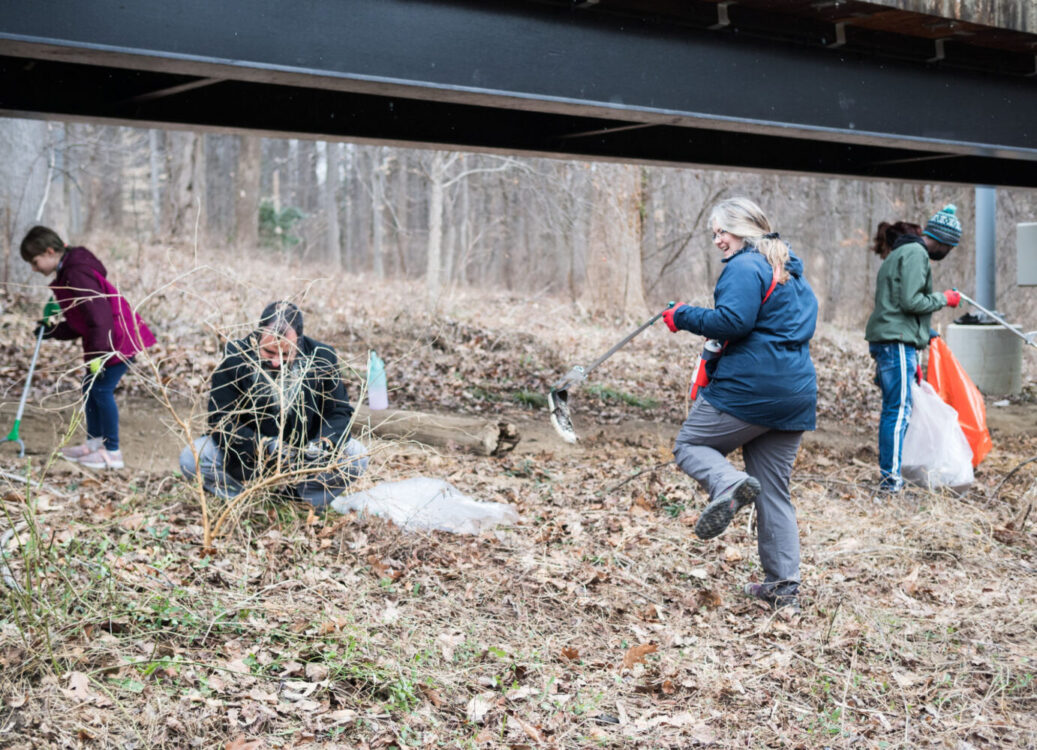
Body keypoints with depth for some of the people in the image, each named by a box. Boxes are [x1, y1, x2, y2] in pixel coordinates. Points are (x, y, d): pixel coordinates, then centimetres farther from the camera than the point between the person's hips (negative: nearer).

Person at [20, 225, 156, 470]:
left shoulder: (77, 275, -20)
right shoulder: (66, 275, 14)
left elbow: (99, 315, -27)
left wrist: (97, 353, -28)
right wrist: (52, 330, 17)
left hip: (120, 340, -11)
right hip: (105, 342, 11)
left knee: (102, 390, -7)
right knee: (89, 388, 15)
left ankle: (112, 453, 1)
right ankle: (95, 443, 27)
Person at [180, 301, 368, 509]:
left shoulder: (322, 358, -11)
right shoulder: (235, 358, -15)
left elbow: (340, 413, -6)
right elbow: (221, 420, -16)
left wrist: (323, 444, -29)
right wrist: (263, 446, -33)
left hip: (304, 460, 1)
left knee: (356, 456, -24)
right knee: (192, 458, -24)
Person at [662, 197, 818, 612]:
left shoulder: (745, 267, -8)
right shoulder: (792, 272, 22)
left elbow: (734, 320, -20)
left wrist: (683, 317, -8)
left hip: (747, 388, -8)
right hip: (796, 393, 8)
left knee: (690, 445, 8)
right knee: (775, 490, 11)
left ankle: (730, 484, -24)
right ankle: (784, 585, 10)